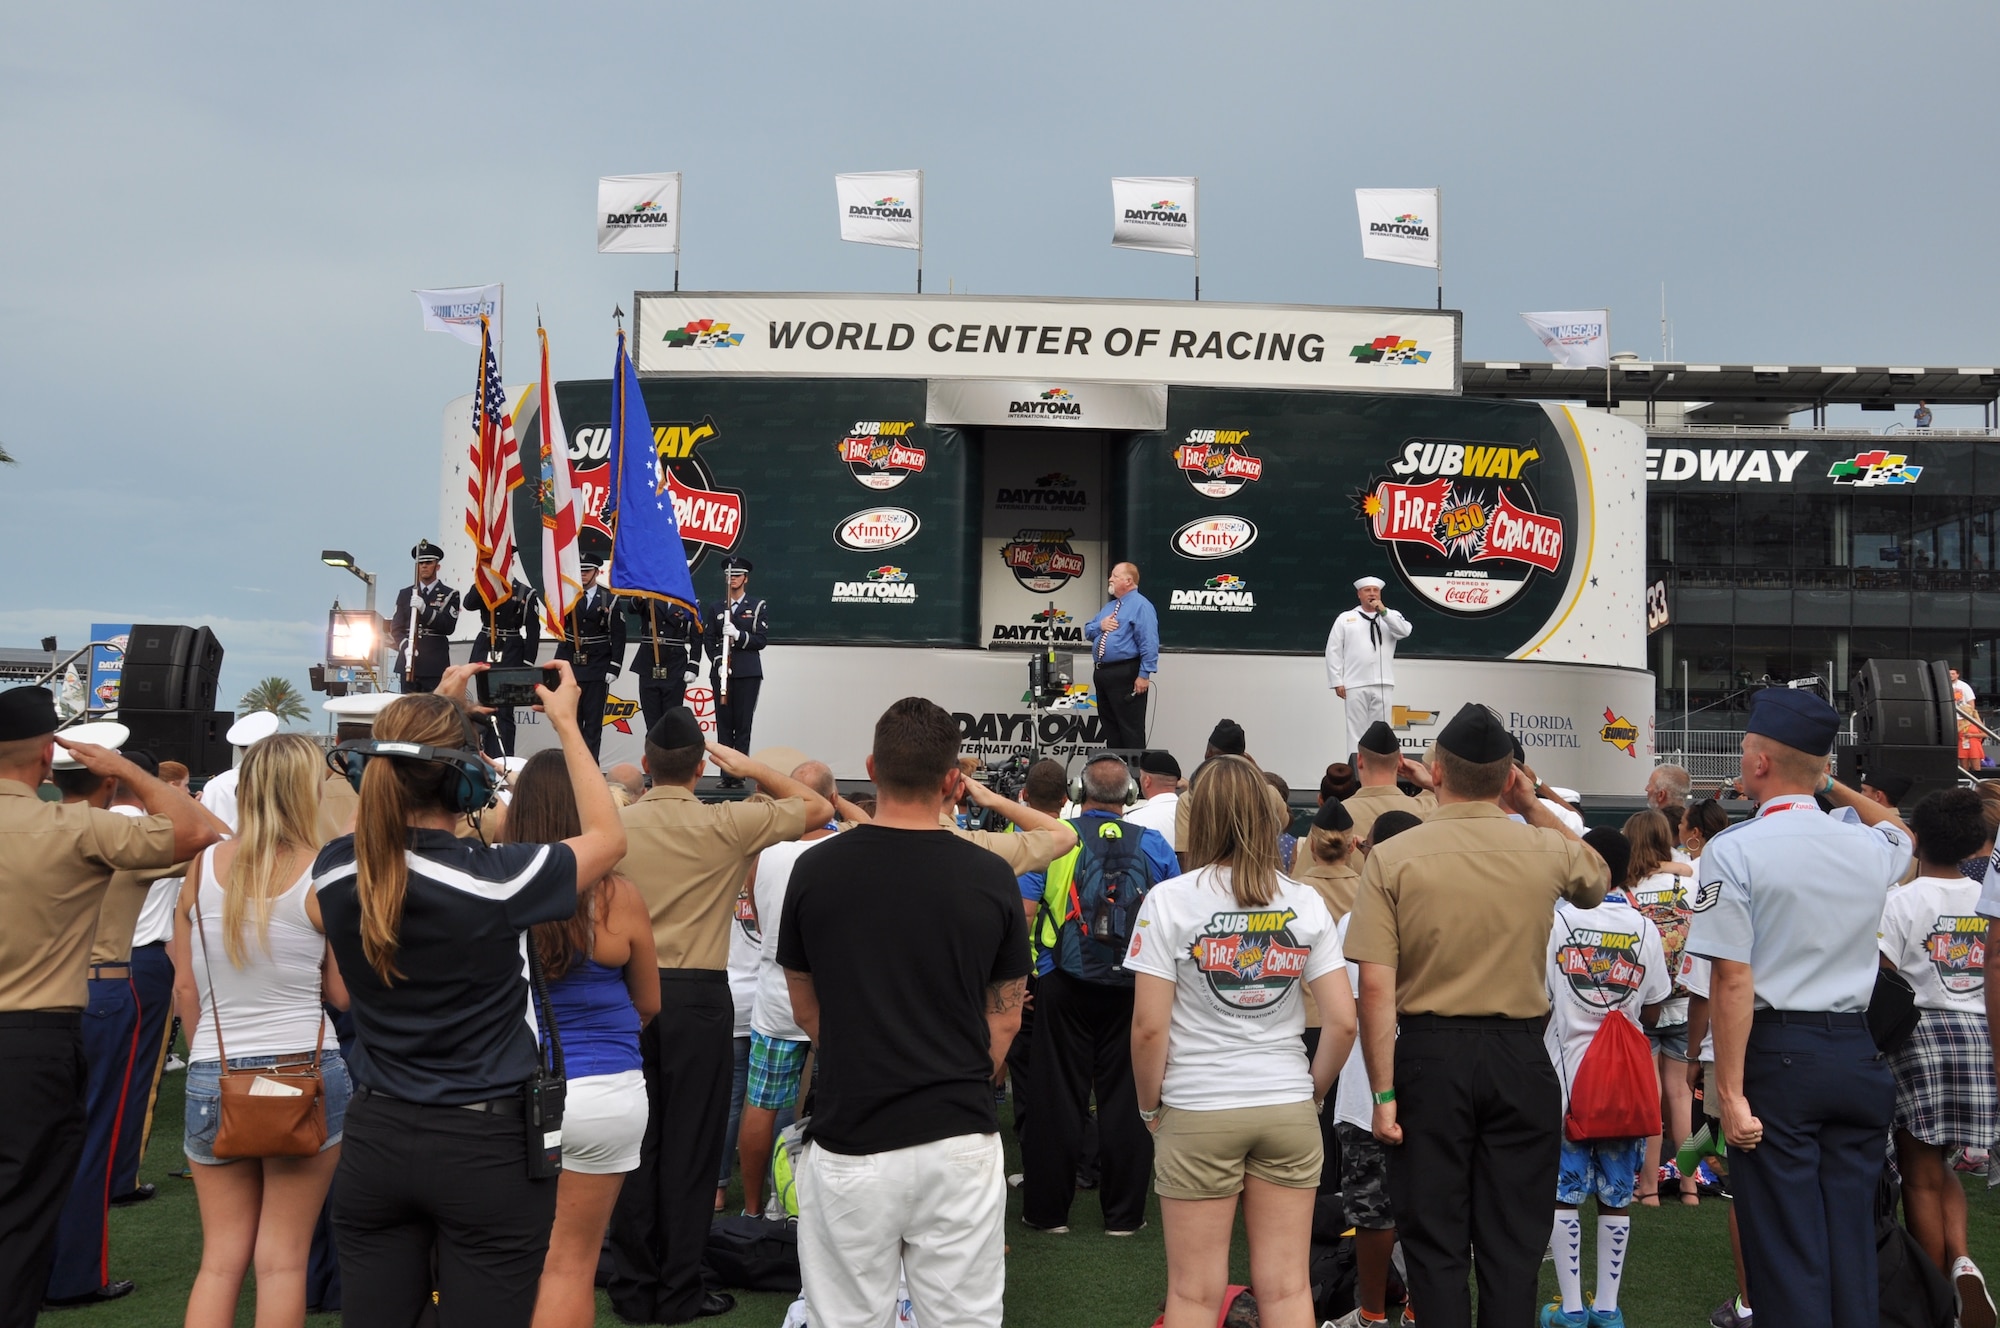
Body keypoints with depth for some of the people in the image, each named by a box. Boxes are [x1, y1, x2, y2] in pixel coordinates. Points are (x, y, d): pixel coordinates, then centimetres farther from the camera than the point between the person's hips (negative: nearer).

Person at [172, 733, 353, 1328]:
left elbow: (185, 986, 6)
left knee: (220, 1258, 14)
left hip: (212, 1078, 3)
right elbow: (342, 992, -4)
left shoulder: (203, 867, 0)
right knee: (282, 1258, 6)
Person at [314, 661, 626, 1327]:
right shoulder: (493, 878, -21)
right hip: (487, 1147, -4)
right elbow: (608, 838, -1)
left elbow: (391, 806, 18)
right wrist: (566, 722, 4)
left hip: (375, 1140, 5)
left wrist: (431, 711, 18)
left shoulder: (337, 871, -8)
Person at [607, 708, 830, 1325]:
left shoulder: (617, 823, 0)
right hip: (697, 996, -3)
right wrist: (751, 769, 6)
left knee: (637, 1140, 10)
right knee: (691, 1143, 4)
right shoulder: (727, 824, -9)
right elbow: (816, 808, 2)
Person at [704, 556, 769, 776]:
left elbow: (761, 639, -2)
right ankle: (726, 775, 1)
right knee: (723, 723, -1)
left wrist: (739, 635, -17)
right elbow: (708, 638, 9)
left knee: (743, 724, -5)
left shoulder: (758, 607, 7)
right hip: (721, 673, 2)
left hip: (748, 673, -2)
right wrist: (717, 661, -6)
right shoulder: (716, 608, 14)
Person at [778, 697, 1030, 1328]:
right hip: (960, 1137, 0)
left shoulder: (815, 869, -4)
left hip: (849, 1140, 0)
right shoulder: (990, 877, -5)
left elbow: (806, 1008, 9)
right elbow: (1005, 1020, 5)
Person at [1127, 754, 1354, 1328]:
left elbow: (1148, 1027, -11)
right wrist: (1313, 1090, 13)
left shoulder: (1170, 899, -8)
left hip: (1197, 1113, -3)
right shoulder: (1306, 903, 1)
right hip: (1289, 1109, 3)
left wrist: (1151, 1107, 2)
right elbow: (1342, 1022, -2)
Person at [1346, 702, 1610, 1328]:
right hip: (1519, 1053, 2)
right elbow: (1598, 883, 23)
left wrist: (1383, 1092, -7)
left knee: (1435, 1239, 9)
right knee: (1512, 1241, 12)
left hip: (1430, 1053, -1)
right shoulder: (1547, 848, -3)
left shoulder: (1391, 857, -9)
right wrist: (1534, 807, 15)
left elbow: (1375, 986, -13)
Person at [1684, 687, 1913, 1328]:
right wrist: (1833, 786, 32)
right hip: (1856, 1053, 5)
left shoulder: (1733, 850, -11)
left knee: (1787, 1248, 2)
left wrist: (1731, 1093, -13)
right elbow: (1899, 829, 33)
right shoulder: (1869, 848, 4)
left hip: (1776, 1056, -5)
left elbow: (1733, 978, -15)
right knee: (1851, 1233, 13)